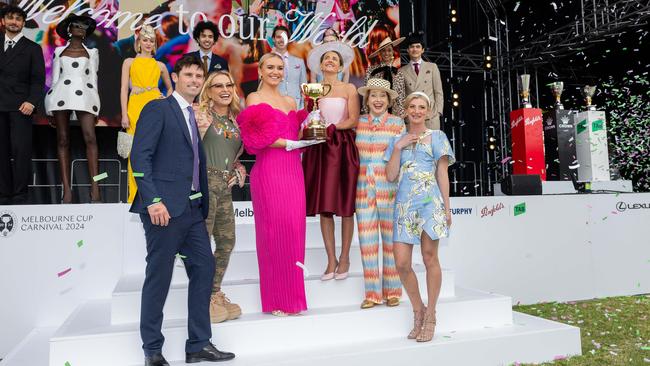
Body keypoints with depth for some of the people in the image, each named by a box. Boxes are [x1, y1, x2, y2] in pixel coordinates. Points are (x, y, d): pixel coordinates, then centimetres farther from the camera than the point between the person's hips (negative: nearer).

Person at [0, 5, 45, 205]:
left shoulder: (32, 48, 7)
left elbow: (38, 79, -1)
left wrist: (31, 102, -15)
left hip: (19, 106, -3)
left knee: (21, 151, -7)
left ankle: (20, 196, -1)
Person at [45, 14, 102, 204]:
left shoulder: (91, 52, 16)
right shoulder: (59, 51, 17)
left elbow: (93, 78, 13)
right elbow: (55, 78, 15)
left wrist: (95, 106, 5)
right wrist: (51, 108, 8)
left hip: (83, 95, -1)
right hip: (62, 94, 2)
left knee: (90, 138, -19)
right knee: (63, 141, -3)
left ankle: (95, 189, -21)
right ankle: (67, 190, -4)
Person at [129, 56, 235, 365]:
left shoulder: (195, 116, 19)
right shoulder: (157, 108, -3)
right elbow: (140, 156, -12)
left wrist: (203, 205, 10)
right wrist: (153, 200, -20)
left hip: (193, 208, 8)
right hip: (165, 207, -8)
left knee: (204, 269, 7)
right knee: (159, 277, 1)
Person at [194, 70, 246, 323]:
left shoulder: (235, 118, 16)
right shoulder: (200, 113, -2)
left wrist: (239, 169, 11)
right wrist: (200, 128, -22)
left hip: (225, 186, 7)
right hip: (204, 181, -7)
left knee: (227, 241, 10)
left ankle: (215, 294, 25)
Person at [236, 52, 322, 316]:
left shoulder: (290, 102, 20)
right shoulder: (254, 98, 1)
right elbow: (254, 138, -9)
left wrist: (308, 120, 4)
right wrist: (290, 143, -14)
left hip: (293, 170, 6)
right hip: (269, 170, -6)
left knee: (294, 230, 5)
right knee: (274, 230, -4)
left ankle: (291, 294, 17)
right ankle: (276, 299, 9)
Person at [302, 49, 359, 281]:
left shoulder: (349, 89, 6)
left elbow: (353, 121, -3)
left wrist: (330, 127, -12)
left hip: (343, 148, -2)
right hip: (319, 149, 2)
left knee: (345, 205, 0)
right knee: (323, 206, 1)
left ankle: (344, 258, 11)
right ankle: (331, 259, 10)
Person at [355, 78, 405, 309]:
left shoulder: (397, 123, 2)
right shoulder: (359, 123, 9)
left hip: (389, 189, -2)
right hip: (364, 188, 2)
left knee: (391, 240, 4)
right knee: (367, 242, 2)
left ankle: (392, 292, 17)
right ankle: (372, 293, 13)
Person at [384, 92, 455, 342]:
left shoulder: (437, 137, 11)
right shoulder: (397, 140, 17)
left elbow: (442, 174, 7)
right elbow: (390, 176, 7)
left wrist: (447, 208, 2)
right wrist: (398, 147, -1)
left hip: (429, 202, -2)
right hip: (404, 204, 3)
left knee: (430, 257, -4)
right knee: (401, 263, -3)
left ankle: (430, 316, 10)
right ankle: (418, 310, 17)